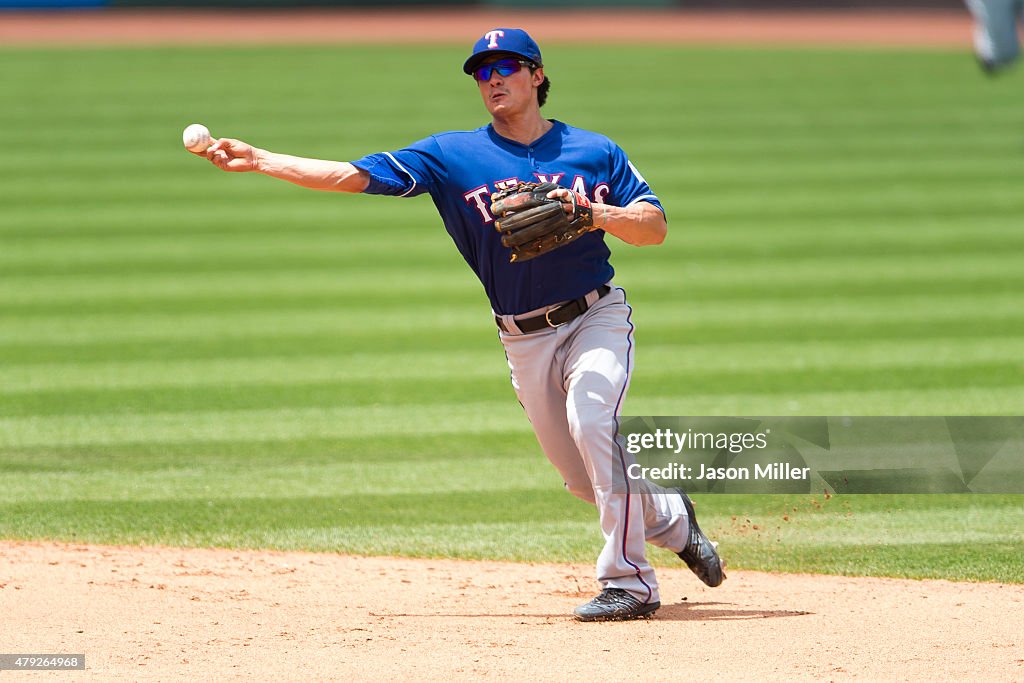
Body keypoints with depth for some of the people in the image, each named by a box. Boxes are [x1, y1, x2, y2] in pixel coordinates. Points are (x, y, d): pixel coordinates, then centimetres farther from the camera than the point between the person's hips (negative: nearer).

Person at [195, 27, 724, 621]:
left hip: (596, 317, -3)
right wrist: (259, 161, -11)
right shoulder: (453, 155, 1)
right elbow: (356, 176, -4)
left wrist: (596, 214, -24)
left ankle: (630, 580, -22)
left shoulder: (595, 152, 0)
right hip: (525, 342, 3)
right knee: (583, 476, 6)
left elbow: (656, 227, -4)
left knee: (589, 417, -29)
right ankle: (671, 519, 38)